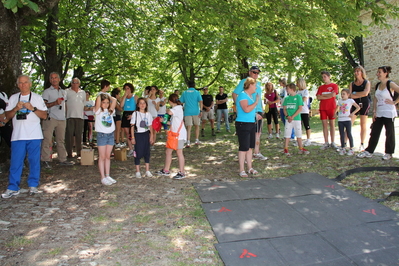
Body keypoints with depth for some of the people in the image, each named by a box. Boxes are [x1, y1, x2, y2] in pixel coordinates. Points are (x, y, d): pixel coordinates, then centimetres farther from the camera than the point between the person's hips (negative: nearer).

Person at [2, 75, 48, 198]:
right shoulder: (13, 98, 13)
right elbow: (7, 116, 10)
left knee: (34, 161, 3)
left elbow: (44, 115, 2)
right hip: (18, 136, 1)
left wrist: (33, 108, -12)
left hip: (34, 136, -1)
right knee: (16, 162, 1)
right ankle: (13, 188, 9)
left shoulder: (37, 98, 8)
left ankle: (33, 185, 14)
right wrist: (16, 108, -7)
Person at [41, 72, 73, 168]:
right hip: (50, 118, -5)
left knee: (61, 140, 7)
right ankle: (45, 160, -3)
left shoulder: (63, 92, 20)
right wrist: (54, 103, -18)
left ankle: (62, 159, 12)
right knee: (48, 140, -7)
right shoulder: (47, 91, 4)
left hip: (62, 119, 5)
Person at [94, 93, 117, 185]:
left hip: (110, 134, 4)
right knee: (102, 157, 1)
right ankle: (103, 177, 7)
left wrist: (108, 96, 10)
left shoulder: (110, 110, 10)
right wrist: (101, 95, 3)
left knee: (108, 157, 10)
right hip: (101, 135, -4)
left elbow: (114, 100, -3)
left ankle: (108, 176, 17)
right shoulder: (98, 111, -3)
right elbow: (98, 99, -17)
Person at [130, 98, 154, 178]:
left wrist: (151, 136, 6)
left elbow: (150, 126, 10)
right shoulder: (135, 114, -3)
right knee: (138, 153, 1)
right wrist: (133, 137, -7)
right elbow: (132, 126, -3)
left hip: (146, 134, 3)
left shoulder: (148, 114, 6)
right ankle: (137, 171, 13)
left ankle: (147, 171, 18)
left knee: (147, 152, 7)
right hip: (138, 135, -3)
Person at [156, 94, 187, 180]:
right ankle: (166, 170, 25)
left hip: (180, 134, -10)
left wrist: (167, 110, -13)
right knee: (168, 152, 13)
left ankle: (182, 172, 7)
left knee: (179, 152, -3)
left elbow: (170, 112, -34)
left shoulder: (178, 108, -12)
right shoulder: (175, 109, 17)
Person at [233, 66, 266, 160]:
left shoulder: (258, 83, 16)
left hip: (258, 112, 8)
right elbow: (234, 94, -9)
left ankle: (256, 153, 26)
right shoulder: (244, 82, -6)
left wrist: (261, 110, 18)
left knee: (258, 133, 13)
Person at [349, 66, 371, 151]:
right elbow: (350, 95, -3)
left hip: (364, 104, -1)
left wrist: (354, 94, -7)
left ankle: (362, 145, 9)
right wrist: (360, 95, -11)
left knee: (363, 125, 3)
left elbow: (365, 93, -13)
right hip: (354, 105, 2)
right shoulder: (352, 84, 10)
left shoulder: (367, 82, 4)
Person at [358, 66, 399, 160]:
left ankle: (389, 153, 16)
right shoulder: (378, 85, 10)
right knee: (374, 132, 7)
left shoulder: (390, 84, -10)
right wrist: (374, 111, 6)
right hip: (379, 113, 6)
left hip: (388, 113, -6)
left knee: (389, 133, 4)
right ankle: (369, 151, 11)